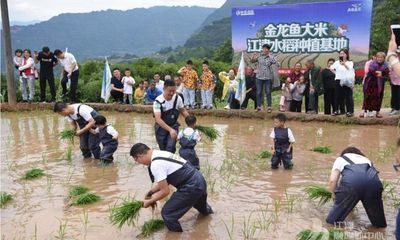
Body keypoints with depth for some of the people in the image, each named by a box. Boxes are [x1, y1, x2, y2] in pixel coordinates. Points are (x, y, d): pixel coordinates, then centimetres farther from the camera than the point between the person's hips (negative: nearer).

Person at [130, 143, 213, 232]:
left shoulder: (155, 164, -22)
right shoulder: (160, 154, 8)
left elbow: (165, 191, -17)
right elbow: (163, 181, 17)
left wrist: (149, 202, -5)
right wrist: (151, 192, 13)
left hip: (192, 187, -10)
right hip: (199, 180, 10)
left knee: (167, 214, -3)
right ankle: (205, 209, 73)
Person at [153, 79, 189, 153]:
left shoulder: (178, 98, -13)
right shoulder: (158, 101, -24)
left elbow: (183, 111, 6)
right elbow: (158, 119, -32)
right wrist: (170, 130, -42)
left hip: (174, 126, 2)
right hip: (161, 127, -1)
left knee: (170, 148, -16)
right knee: (163, 150, 9)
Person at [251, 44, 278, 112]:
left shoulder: (271, 58, -1)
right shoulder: (259, 57, 5)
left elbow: (277, 64, -5)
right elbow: (251, 61, 8)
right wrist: (253, 57, -10)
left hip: (268, 78, -2)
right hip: (259, 77, 2)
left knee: (268, 93, 3)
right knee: (259, 93, 5)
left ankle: (269, 107, 10)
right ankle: (258, 106, 13)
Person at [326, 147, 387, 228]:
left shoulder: (340, 159, 33)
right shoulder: (366, 159, 44)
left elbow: (332, 180, 18)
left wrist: (334, 194, 36)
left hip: (351, 182, -3)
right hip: (373, 181, 3)